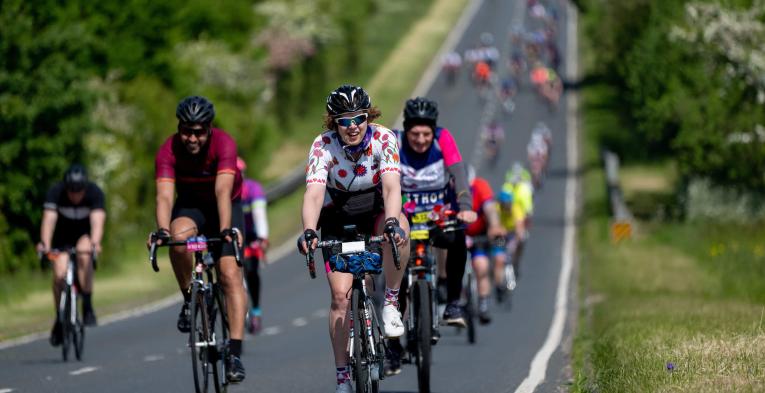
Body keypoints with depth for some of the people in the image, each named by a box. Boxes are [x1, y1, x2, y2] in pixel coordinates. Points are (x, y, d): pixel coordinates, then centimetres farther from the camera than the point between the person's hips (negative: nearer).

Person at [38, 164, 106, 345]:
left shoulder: (95, 193, -27)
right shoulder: (56, 192, -26)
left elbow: (97, 221, -39)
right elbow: (49, 219, -37)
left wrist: (94, 244, -57)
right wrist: (45, 244, -53)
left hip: (85, 235, -1)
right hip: (62, 235, 1)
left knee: (84, 256, -33)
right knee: (59, 275, -18)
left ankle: (87, 307, -23)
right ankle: (59, 320, 3)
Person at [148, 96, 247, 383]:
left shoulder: (223, 144, -29)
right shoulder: (169, 151, -25)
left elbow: (223, 190, -41)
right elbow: (165, 195, -35)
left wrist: (226, 229, -55)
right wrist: (162, 230, -54)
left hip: (226, 207, -1)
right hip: (190, 205, 1)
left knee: (230, 274, -18)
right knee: (179, 236, -34)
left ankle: (235, 353, -21)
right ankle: (189, 300, -11)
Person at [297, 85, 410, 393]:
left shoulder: (383, 139, -23)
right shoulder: (323, 146, -23)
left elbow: (391, 187, -35)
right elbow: (314, 194, -34)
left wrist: (392, 223, -54)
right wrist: (309, 232, -53)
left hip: (375, 209, 0)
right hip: (339, 217, 0)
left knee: (399, 228, -36)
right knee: (340, 294, -11)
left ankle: (391, 303, -17)